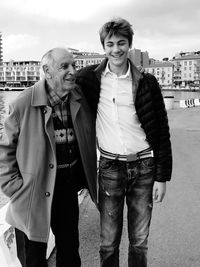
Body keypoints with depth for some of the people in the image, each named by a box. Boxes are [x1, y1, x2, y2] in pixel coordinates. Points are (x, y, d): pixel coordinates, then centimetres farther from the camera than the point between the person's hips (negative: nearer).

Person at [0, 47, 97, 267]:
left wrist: (86, 177, 10)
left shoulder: (81, 98, -3)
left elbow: (90, 138, 12)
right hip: (35, 193, -3)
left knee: (69, 249, 21)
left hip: (68, 187, 4)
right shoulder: (23, 104, -15)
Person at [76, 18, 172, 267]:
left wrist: (162, 177, -2)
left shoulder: (146, 83, -2)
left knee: (139, 241, 13)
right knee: (108, 242, 9)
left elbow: (162, 131, 0)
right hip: (109, 168, 0)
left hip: (144, 168, 0)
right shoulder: (91, 78, -2)